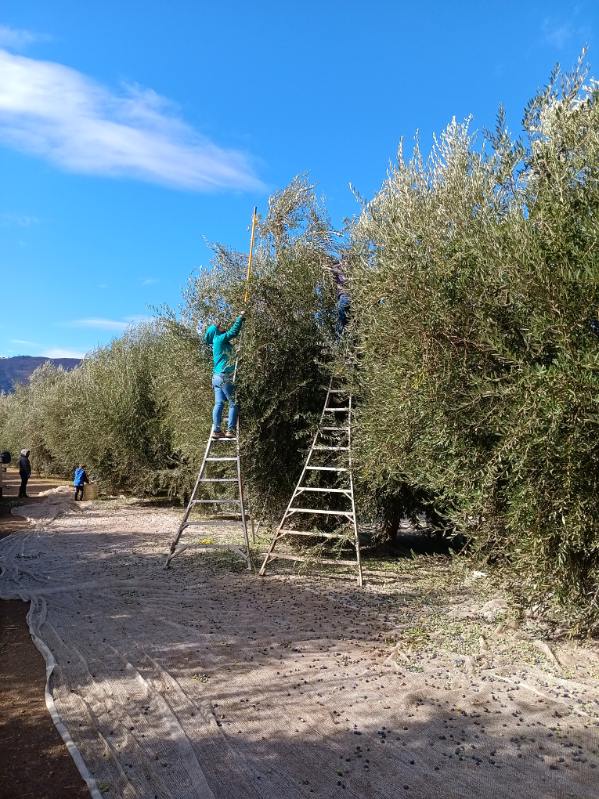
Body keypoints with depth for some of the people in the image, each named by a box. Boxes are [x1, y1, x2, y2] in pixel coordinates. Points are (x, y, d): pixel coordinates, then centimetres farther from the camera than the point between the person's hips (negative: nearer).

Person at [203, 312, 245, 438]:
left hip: (217, 377, 9)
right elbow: (233, 331, -9)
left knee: (219, 403, 3)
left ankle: (216, 430, -1)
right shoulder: (220, 339, -6)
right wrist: (240, 317, 0)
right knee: (234, 404, -5)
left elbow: (232, 331, 28)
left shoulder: (219, 341, 20)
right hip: (224, 377, -9)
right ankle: (230, 430, -8)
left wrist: (240, 318, 25)